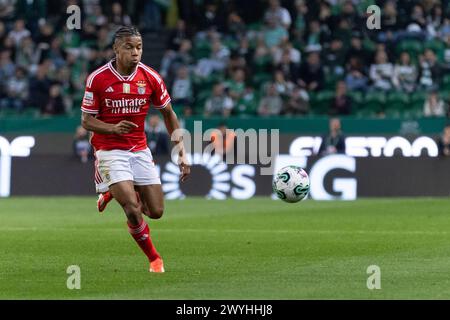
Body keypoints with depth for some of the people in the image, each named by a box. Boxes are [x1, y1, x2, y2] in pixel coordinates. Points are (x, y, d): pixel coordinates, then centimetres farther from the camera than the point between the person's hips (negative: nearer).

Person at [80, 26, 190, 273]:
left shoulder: (151, 78, -5)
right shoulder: (97, 79, -11)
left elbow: (168, 114, 8)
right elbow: (86, 121, -6)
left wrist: (181, 151, 0)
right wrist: (114, 128, -25)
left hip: (140, 150, 4)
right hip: (110, 150, -4)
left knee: (156, 211, 1)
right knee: (133, 208, -20)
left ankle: (117, 194, 31)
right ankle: (153, 258, 4)